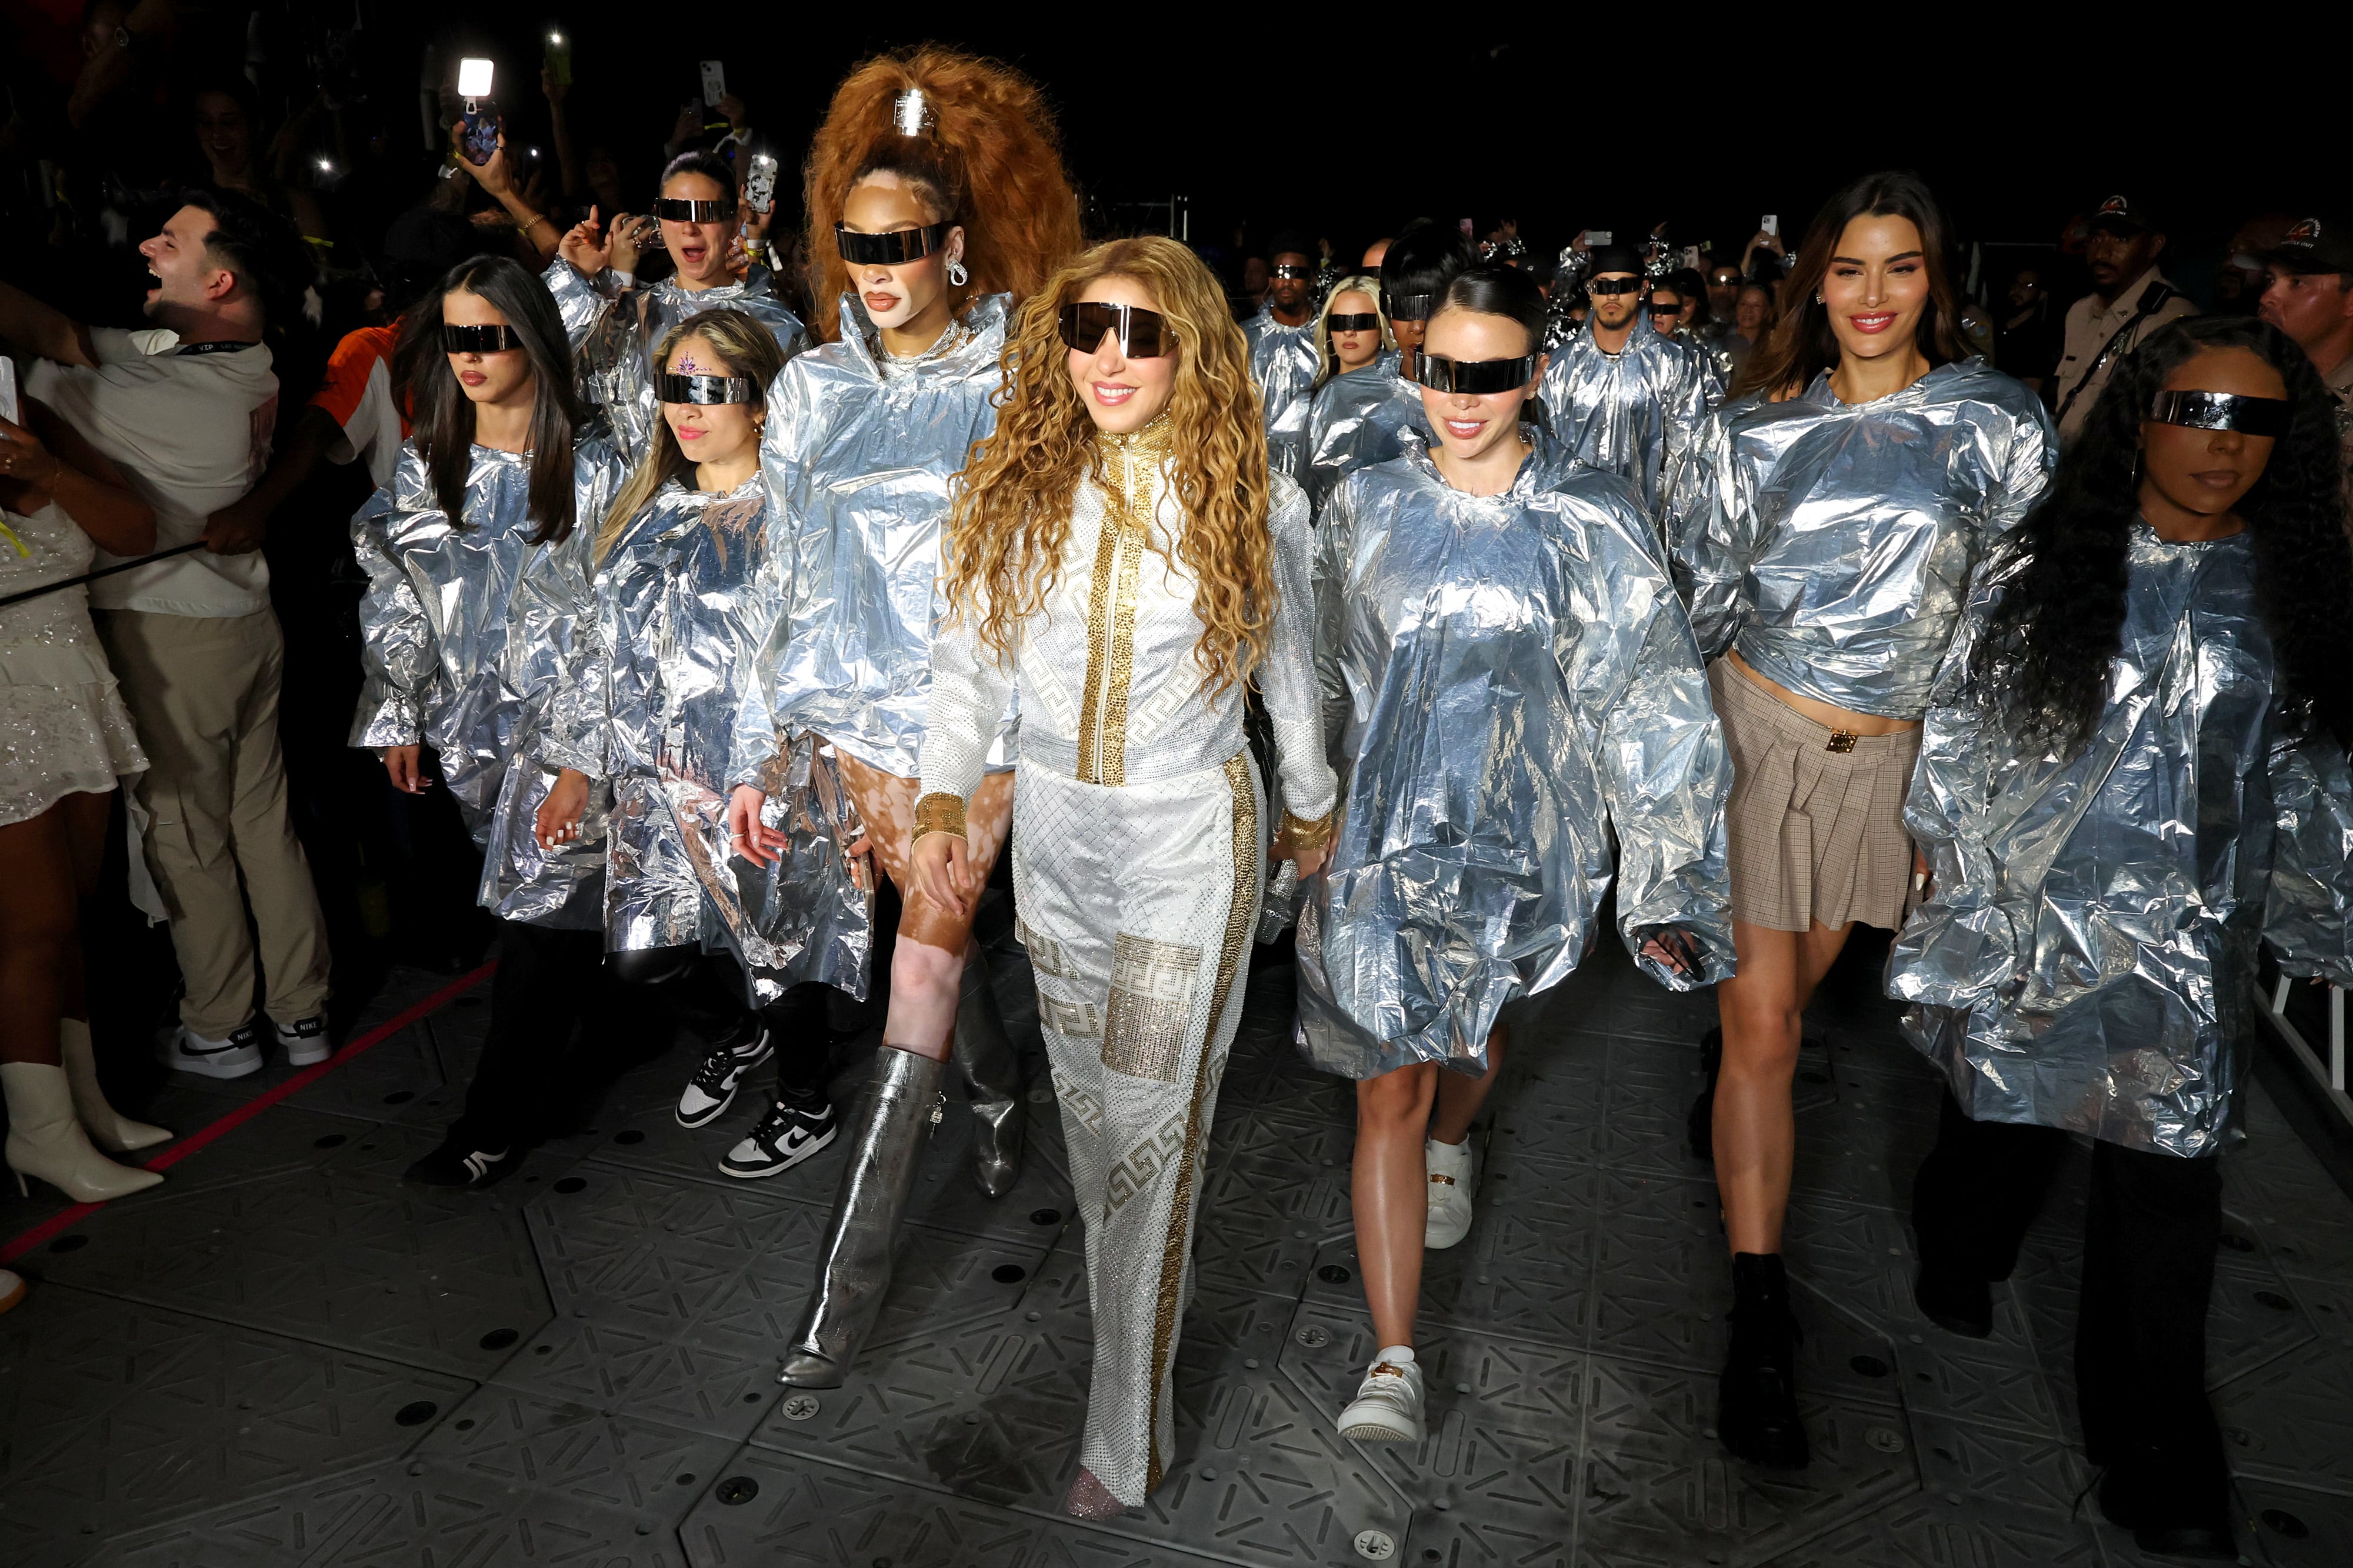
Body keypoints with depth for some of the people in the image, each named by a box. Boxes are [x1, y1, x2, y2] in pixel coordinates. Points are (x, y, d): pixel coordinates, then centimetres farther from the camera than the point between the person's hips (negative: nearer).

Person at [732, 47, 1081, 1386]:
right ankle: (1002, 1087, 50)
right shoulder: (814, 390, 4)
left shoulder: (1015, 386, -7)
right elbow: (788, 583, 7)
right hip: (863, 707, 4)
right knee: (937, 929, 19)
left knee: (921, 969, -4)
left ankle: (852, 1273, 6)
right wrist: (759, 754, 5)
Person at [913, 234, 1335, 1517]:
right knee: (1086, 1095, 17)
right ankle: (1148, 1297, 44)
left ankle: (1128, 1428, 16)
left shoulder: (1253, 502, -6)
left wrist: (1309, 806, 17)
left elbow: (1288, 667, 6)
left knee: (1151, 1119, 0)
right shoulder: (1019, 488, -1)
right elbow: (969, 656, 1)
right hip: (1053, 823, 4)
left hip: (1189, 834, -4)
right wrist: (941, 800, -14)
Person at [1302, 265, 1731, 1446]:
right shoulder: (1368, 505, 0)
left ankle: (1451, 1145, 60)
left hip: (1520, 839, 0)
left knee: (1476, 1034, 22)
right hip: (1382, 831, 1)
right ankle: (1394, 1363, 9)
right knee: (1387, 1085, -1)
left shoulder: (1594, 522, -6)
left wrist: (1667, 882, -7)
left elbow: (1648, 707, -5)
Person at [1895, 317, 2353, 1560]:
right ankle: (1963, 1248, 47)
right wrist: (1953, 885, 0)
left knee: (2167, 1177, 3)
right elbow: (1963, 737, 0)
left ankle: (2152, 1453, 17)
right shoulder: (2040, 571, -4)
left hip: (2193, 944, 2)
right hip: (2036, 914, -1)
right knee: (2004, 1109, 15)